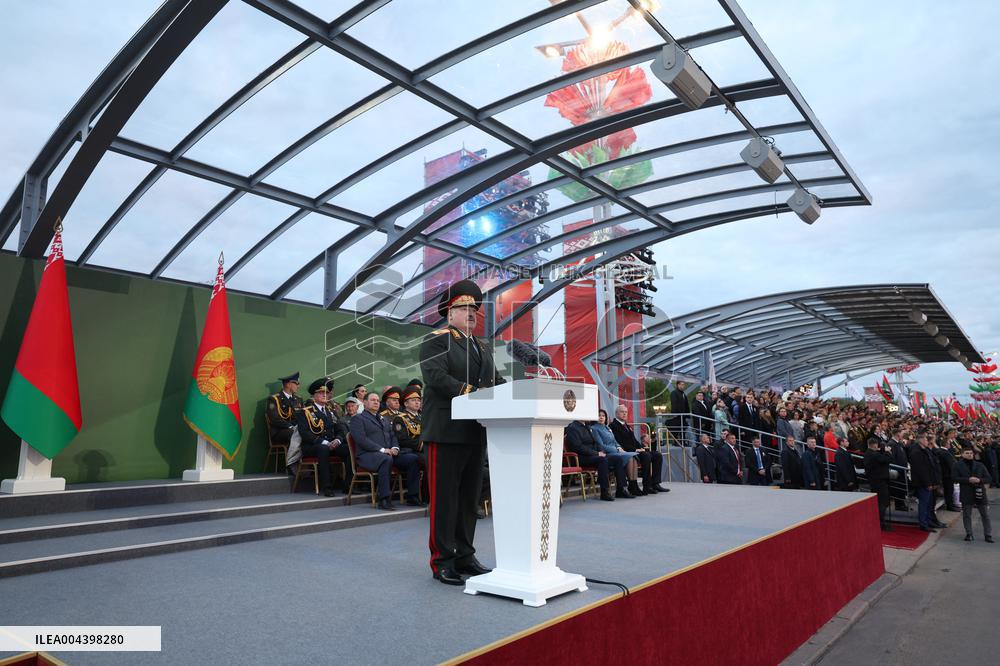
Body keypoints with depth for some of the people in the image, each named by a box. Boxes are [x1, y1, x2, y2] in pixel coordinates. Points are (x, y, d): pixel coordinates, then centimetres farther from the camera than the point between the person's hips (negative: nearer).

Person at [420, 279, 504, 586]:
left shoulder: (484, 347, 20)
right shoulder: (435, 341, -2)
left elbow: (496, 382, 13)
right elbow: (435, 377, -17)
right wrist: (470, 392, -25)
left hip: (476, 432, 7)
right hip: (446, 431, -7)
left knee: (470, 497, 12)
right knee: (444, 497, 0)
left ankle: (464, 556, 23)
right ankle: (441, 561, 10)